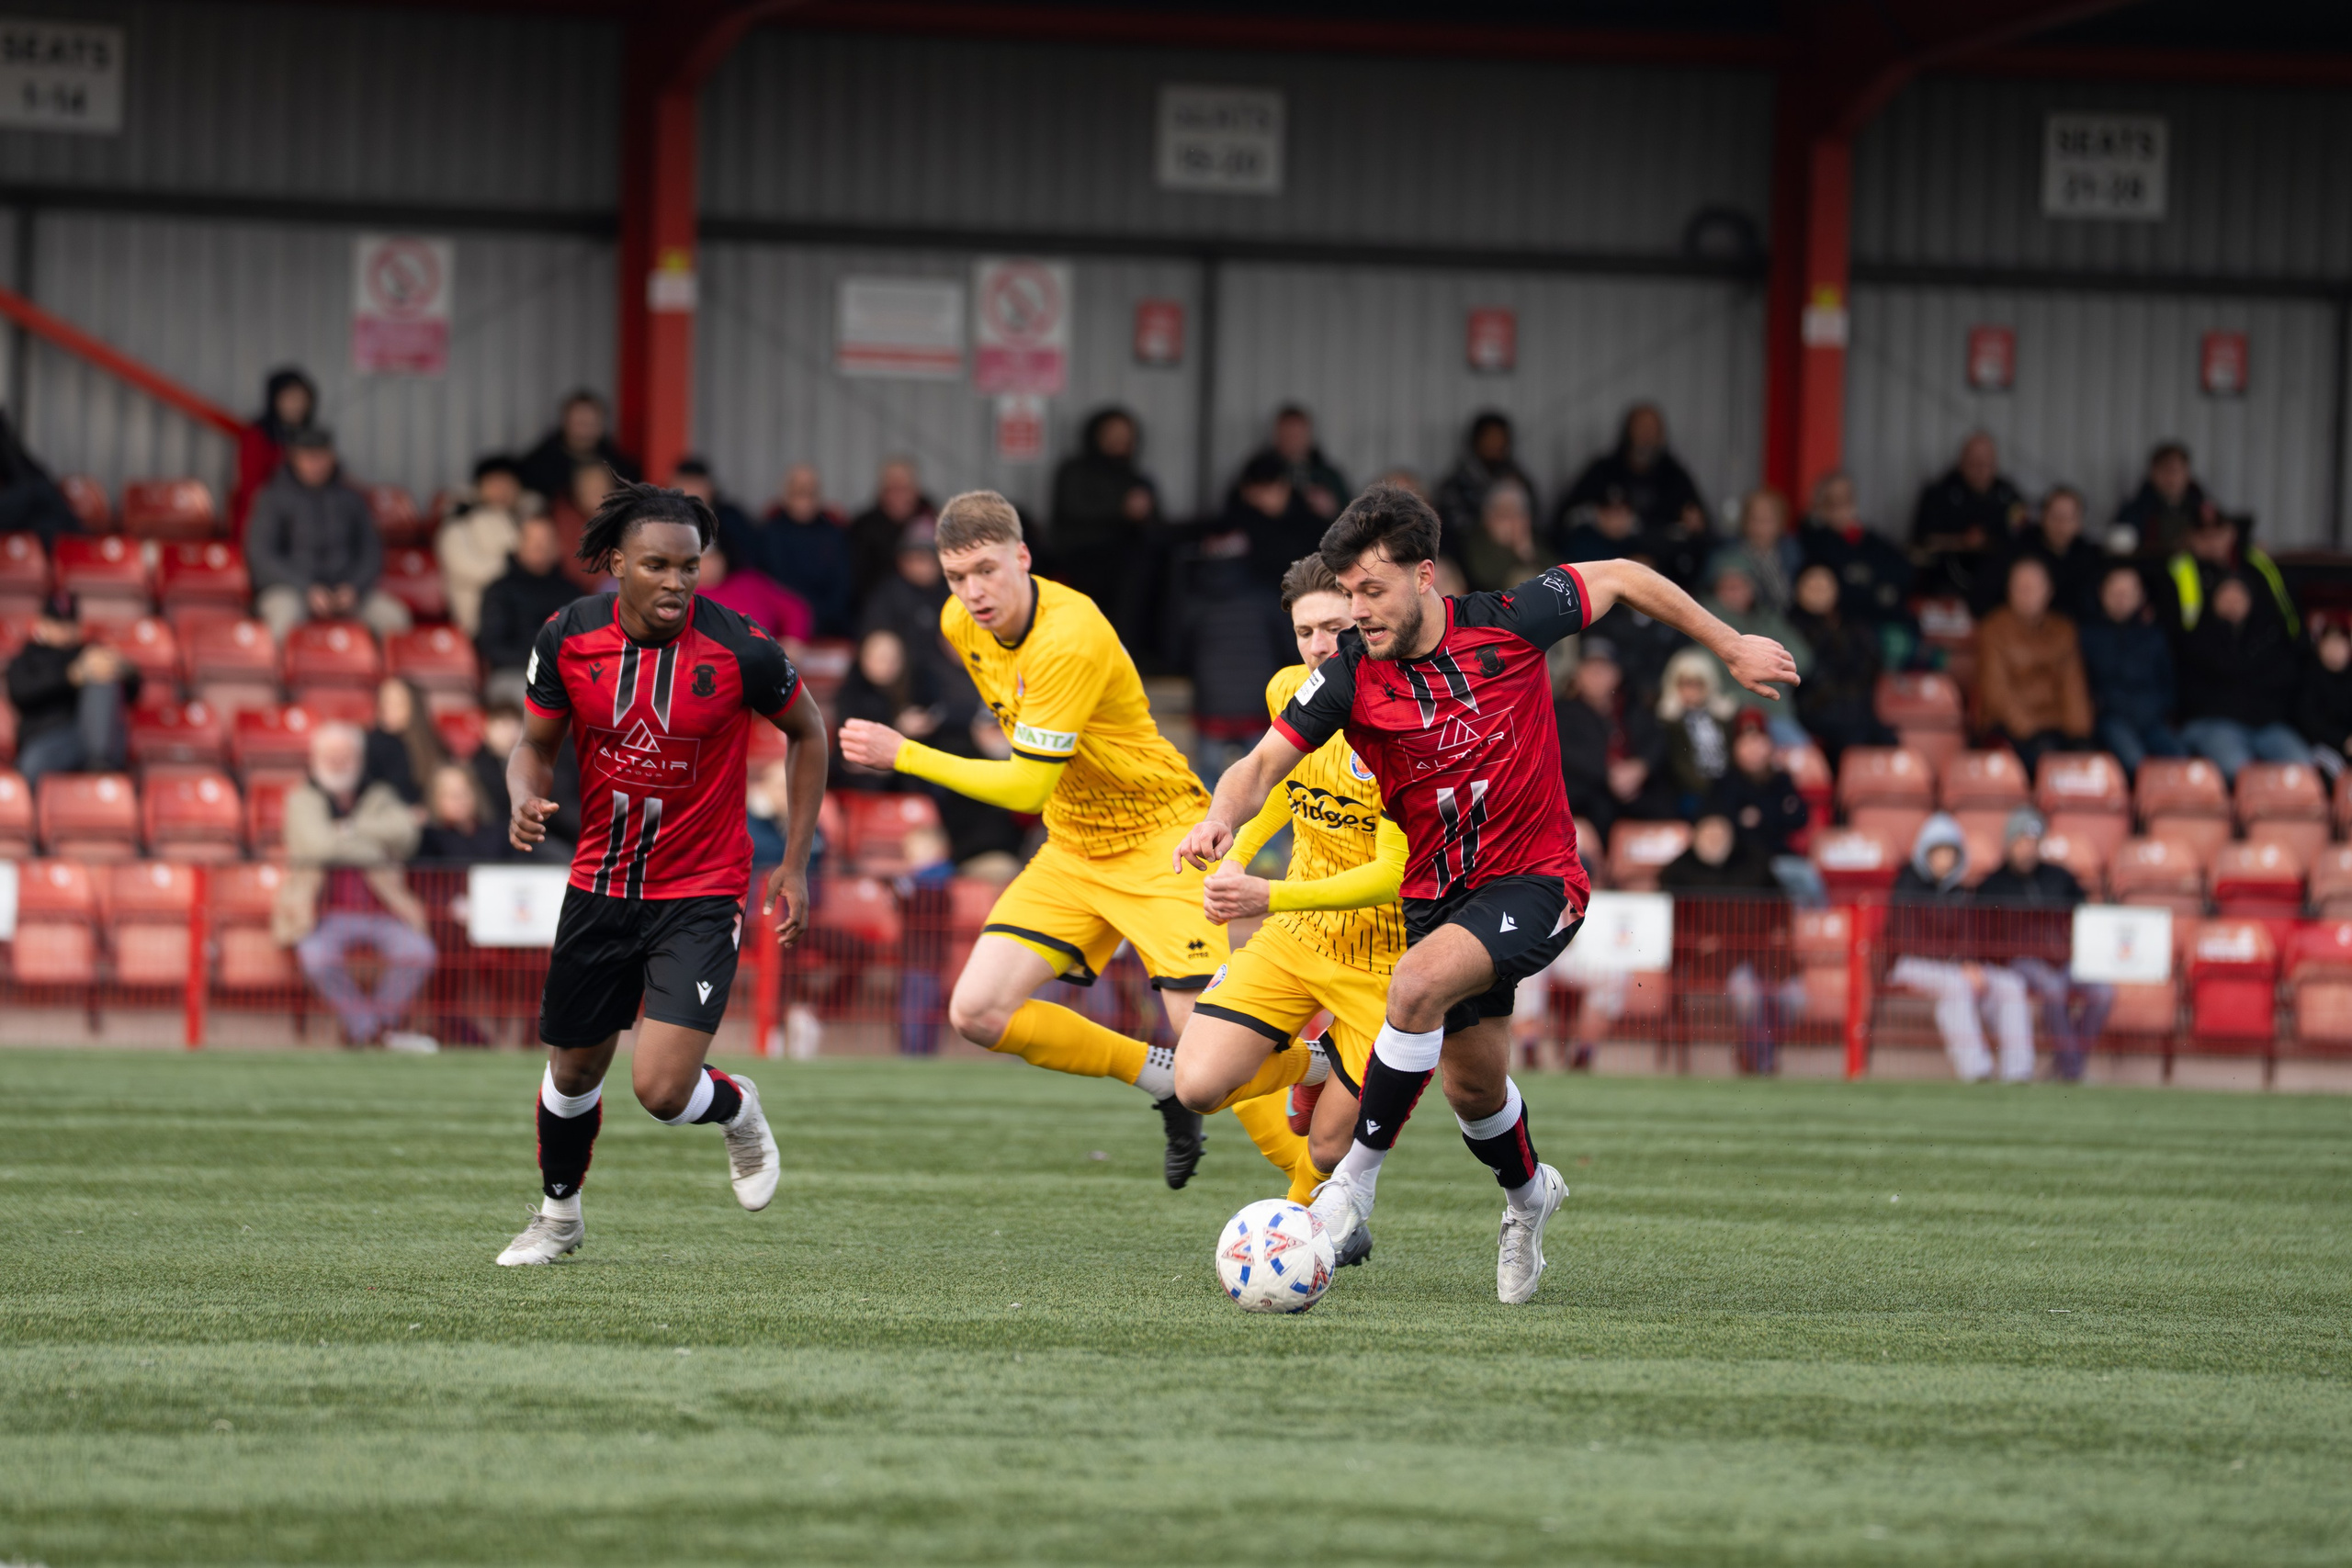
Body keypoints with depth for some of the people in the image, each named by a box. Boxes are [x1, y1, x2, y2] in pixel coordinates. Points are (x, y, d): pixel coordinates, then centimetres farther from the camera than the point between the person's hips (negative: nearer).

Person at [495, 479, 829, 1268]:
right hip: (600, 881, 3)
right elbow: (537, 743, 5)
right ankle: (559, 1214, 45)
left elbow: (807, 730, 1)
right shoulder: (568, 638, -10)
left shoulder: (738, 648, -18)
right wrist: (526, 797, -19)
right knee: (574, 1070, 16)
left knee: (662, 1088, -16)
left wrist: (794, 865, 1)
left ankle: (736, 1111, 21)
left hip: (701, 891, -3)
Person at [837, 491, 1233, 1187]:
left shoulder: (1069, 640, -28)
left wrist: (904, 756, -23)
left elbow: (1026, 787, -27)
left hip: (1159, 836, -8)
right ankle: (1162, 1078, 11)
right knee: (978, 1013, -6)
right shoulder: (960, 623, -3)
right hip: (1074, 846, 8)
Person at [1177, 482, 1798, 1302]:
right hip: (1438, 890, 4)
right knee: (1472, 1083, 14)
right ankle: (1527, 1193, 47)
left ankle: (1356, 1181, -18)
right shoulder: (1351, 676, -11)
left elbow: (1619, 578, 1)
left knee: (1418, 985, -30)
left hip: (1536, 880, -4)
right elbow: (1264, 764, -13)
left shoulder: (1507, 624, -15)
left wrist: (1731, 646, 8)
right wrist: (1221, 820, -36)